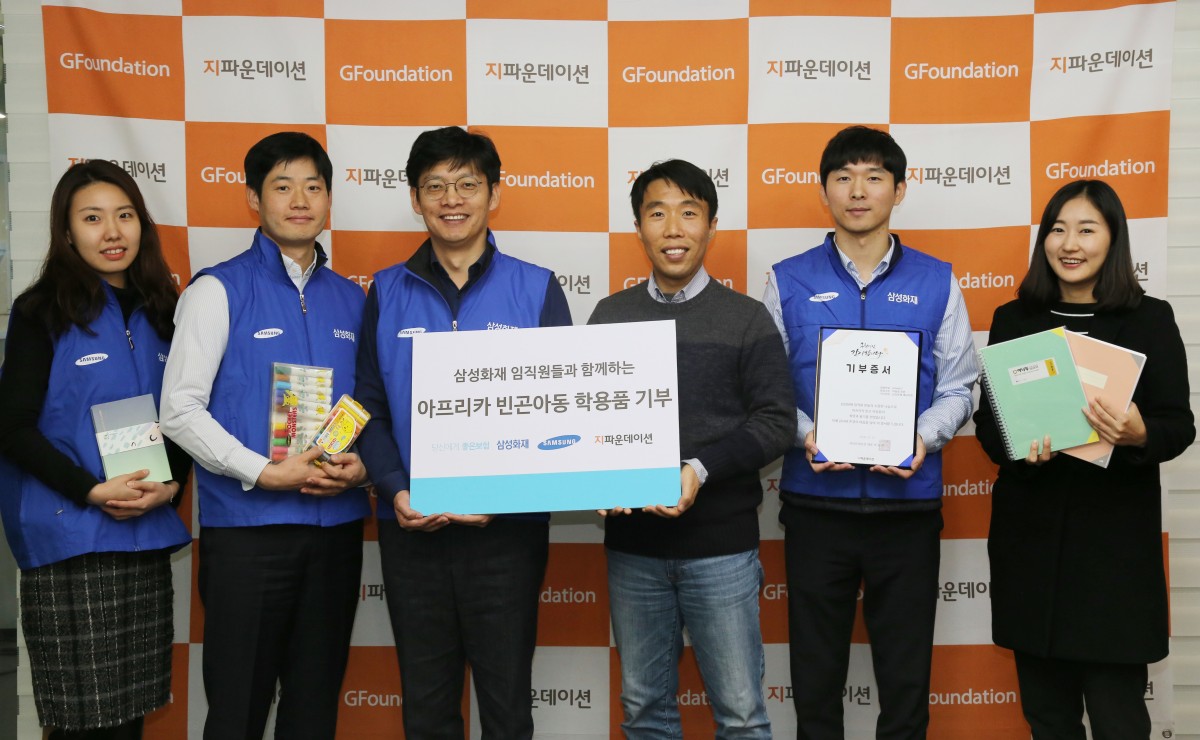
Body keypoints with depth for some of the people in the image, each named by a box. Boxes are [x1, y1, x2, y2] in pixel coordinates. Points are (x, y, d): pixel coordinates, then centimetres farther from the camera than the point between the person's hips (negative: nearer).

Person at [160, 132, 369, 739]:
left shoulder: (349, 298, 10)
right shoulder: (218, 290, -3)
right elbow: (179, 409, -9)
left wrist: (361, 465, -7)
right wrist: (264, 472, -18)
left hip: (336, 525, 4)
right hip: (246, 526, -4)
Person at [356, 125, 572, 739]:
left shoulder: (536, 289, 0)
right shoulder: (388, 292, 6)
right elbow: (370, 408, 5)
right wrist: (395, 490, -11)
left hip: (508, 528, -1)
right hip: (411, 529, 2)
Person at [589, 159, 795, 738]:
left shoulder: (747, 318, 0)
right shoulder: (610, 315, 7)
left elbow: (776, 421, -5)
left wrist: (700, 470, -19)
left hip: (721, 543, -2)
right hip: (631, 543, 2)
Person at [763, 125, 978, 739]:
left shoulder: (936, 282, 4)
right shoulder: (788, 281, 3)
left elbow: (957, 388, 4)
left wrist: (923, 438, -15)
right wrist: (806, 434, -17)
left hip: (908, 502, 0)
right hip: (815, 501, 0)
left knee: (907, 672, 11)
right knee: (815, 671, 12)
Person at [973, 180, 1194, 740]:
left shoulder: (1150, 319, 1)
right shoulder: (1013, 319, 7)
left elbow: (1178, 426, 0)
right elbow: (987, 421, 7)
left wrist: (1138, 435, -22)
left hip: (1116, 534, -2)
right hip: (1029, 532, 2)